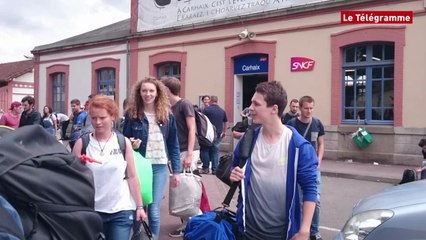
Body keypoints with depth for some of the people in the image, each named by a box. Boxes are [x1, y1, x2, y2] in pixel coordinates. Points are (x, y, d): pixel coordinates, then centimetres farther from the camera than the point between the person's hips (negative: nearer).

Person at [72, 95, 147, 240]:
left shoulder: (124, 142, 0)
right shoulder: (82, 143, -2)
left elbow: (132, 177, 3)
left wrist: (140, 206, 2)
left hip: (121, 210, 0)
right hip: (92, 209, 0)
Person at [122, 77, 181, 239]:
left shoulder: (167, 115, 2)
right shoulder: (132, 114, -2)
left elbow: (173, 145, 5)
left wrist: (176, 171, 3)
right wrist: (131, 145, -16)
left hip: (159, 167, 0)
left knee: (154, 211, 0)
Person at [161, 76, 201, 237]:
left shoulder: (185, 104, -9)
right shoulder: (170, 108, 13)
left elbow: (192, 129, -14)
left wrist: (189, 154, -19)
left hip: (188, 151, -8)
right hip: (177, 152, 8)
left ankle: (189, 225, 6)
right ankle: (187, 221, 23)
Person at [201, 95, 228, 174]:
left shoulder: (207, 109, -6)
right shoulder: (222, 111, 8)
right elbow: (226, 122, 15)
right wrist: (224, 132, 24)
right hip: (218, 134, 4)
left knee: (205, 150, 8)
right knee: (215, 151, 7)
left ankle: (205, 168, 8)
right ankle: (214, 169, 6)